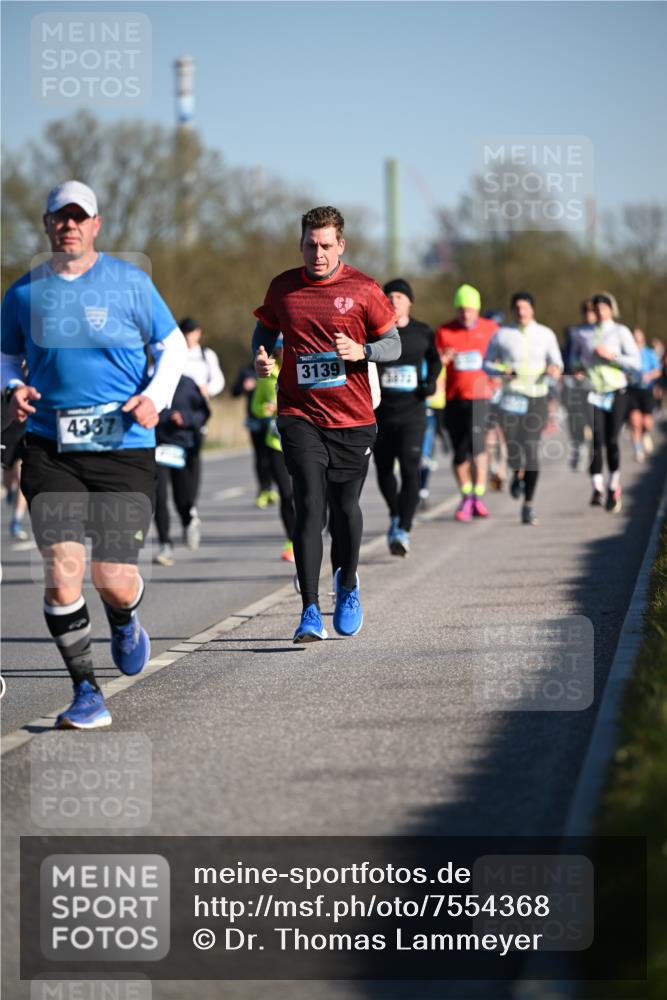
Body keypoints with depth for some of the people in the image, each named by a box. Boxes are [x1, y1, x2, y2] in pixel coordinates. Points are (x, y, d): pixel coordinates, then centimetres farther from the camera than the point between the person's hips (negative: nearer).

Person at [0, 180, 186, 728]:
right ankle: (86, 693, 0)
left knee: (114, 581, -3)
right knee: (62, 570, -14)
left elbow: (172, 344, 10)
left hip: (124, 449, -1)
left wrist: (156, 396, -7)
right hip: (50, 451, 1)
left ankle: (124, 622, 37)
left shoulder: (130, 282, 1)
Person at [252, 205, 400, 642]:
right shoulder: (283, 287, 4)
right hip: (300, 416, 0)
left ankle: (348, 585, 38)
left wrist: (360, 351, -17)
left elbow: (393, 343, 3)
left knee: (345, 507, 10)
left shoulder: (363, 289, -2)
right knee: (309, 507, -12)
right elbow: (266, 328, 20)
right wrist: (262, 358, -1)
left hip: (353, 418, 0)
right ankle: (310, 612, -12)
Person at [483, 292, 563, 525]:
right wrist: (501, 372, -13)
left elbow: (557, 363, 9)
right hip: (511, 397, -1)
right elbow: (487, 364, 8)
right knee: (513, 452, -12)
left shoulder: (546, 334, 5)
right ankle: (517, 473, 27)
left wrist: (555, 369, -15)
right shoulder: (502, 335, 2)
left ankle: (528, 505, 8)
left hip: (537, 397, 1)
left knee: (532, 452, -5)